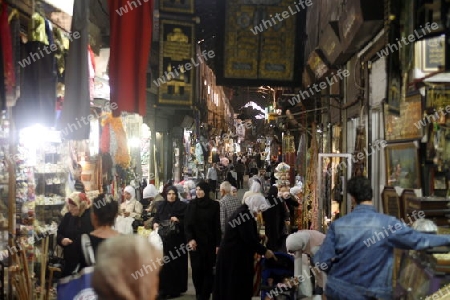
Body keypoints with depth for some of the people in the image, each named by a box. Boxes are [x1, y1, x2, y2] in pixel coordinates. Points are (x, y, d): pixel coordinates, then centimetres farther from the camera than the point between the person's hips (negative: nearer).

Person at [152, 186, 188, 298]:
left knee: (177, 263, 0)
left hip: (178, 239, -2)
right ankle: (163, 289, 5)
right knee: (164, 263, -1)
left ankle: (175, 289, 9)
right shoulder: (161, 206, 12)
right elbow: (156, 218, 11)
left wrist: (178, 220, -19)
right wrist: (155, 224, -9)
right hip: (164, 238, 3)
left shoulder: (183, 206, 1)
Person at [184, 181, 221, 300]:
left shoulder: (214, 205, 0)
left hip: (209, 242, -1)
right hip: (195, 242, 1)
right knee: (196, 269, -2)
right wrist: (190, 239, -13)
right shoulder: (192, 204, 4)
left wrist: (218, 244, -4)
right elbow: (187, 223, 1)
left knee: (208, 270, -2)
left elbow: (217, 226, 0)